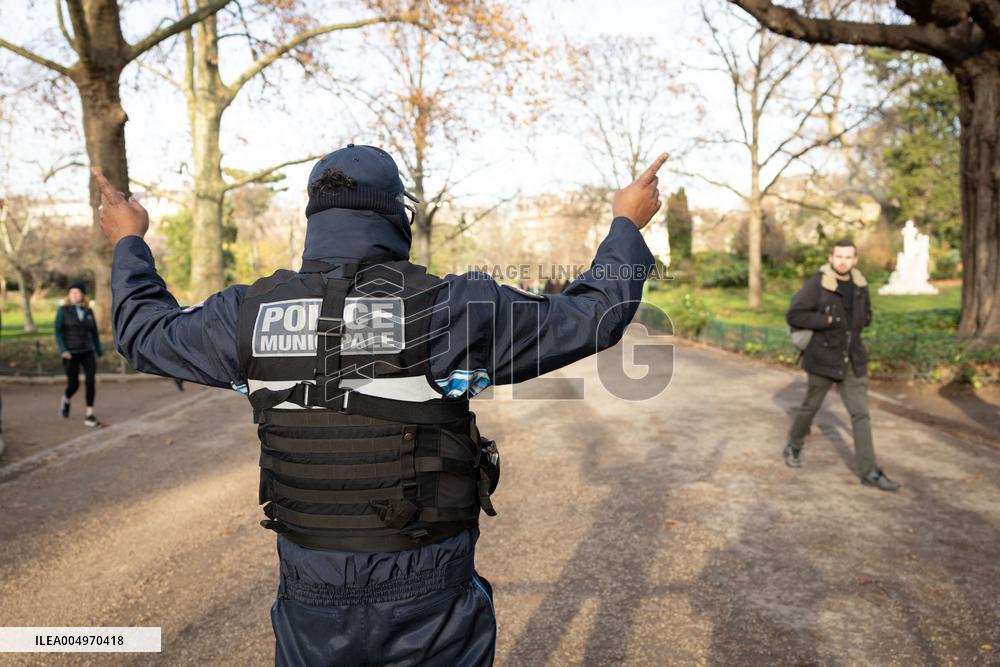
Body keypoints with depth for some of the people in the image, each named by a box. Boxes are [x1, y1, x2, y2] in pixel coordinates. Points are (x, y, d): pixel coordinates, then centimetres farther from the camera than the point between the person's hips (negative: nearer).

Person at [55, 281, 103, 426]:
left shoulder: (88, 311, 6)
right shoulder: (63, 310, -4)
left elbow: (94, 332, 12)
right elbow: (58, 331, -9)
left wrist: (99, 352, 12)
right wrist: (63, 350, -22)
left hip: (87, 351, 2)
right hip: (70, 352, -2)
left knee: (91, 381, -13)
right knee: (73, 385, 0)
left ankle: (89, 415, -8)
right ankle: (66, 400, 37)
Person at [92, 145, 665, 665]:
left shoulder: (250, 314, -8)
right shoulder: (454, 307, -17)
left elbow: (145, 332, 12)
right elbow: (592, 318, -7)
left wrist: (129, 243, 28)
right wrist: (627, 226, 8)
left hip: (312, 603, 3)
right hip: (429, 604, -2)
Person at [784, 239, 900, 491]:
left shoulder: (860, 284, 4)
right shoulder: (817, 284, -14)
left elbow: (866, 315, 18)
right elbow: (793, 315, -17)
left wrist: (853, 324, -2)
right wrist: (827, 321, -21)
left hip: (852, 359, 5)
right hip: (823, 358, -4)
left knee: (861, 413, 0)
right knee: (810, 406, 12)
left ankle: (869, 471, 4)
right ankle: (794, 447, 36)